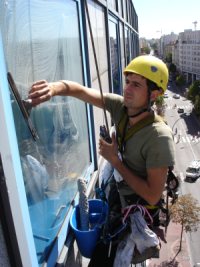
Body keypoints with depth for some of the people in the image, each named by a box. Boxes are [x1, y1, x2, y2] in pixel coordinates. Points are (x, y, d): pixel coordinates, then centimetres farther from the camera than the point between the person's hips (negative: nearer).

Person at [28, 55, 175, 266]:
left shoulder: (159, 136, -32)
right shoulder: (120, 106, -16)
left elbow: (152, 197, -28)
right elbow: (80, 90, -16)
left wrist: (114, 161, -26)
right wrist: (55, 87, -39)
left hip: (137, 210, -5)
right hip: (115, 195, 5)